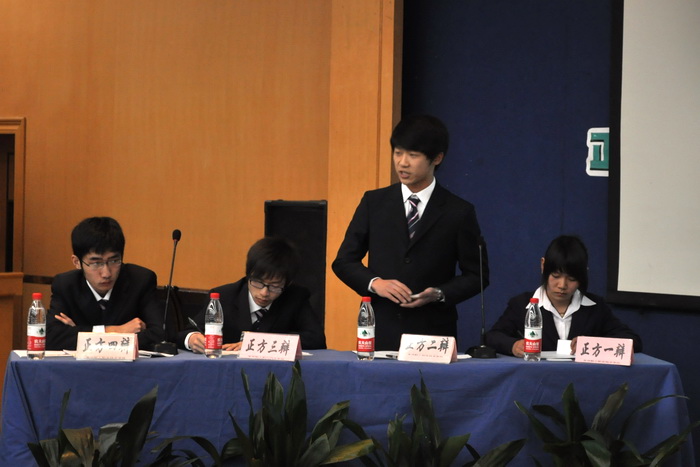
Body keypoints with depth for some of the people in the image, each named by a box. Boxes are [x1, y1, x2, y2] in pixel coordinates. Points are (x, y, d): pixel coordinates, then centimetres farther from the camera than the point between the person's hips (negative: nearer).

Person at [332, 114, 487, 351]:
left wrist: (439, 294, -11)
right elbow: (344, 261, 10)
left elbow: (476, 275, 6)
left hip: (433, 335, -1)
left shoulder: (459, 212, 2)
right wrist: (374, 283, -10)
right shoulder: (374, 202, 8)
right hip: (381, 333, 1)